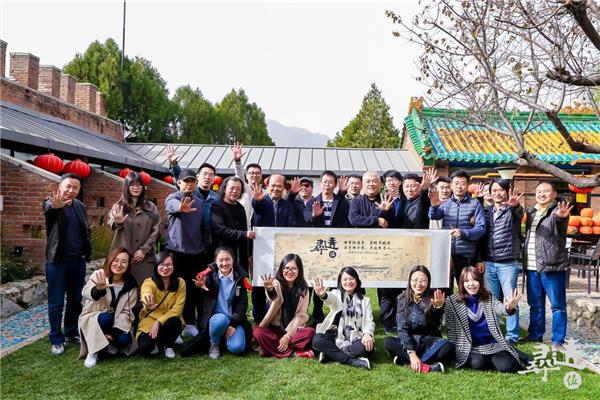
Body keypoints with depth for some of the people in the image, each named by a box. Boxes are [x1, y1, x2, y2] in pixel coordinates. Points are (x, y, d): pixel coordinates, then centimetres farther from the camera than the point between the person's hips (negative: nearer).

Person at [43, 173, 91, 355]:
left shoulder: (80, 206, 9)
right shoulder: (51, 202, -8)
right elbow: (48, 209, -33)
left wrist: (87, 250, 3)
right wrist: (55, 206, -57)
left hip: (78, 261, 5)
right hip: (58, 261, -5)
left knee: (76, 300, 14)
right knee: (56, 303, 4)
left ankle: (71, 333, 28)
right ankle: (56, 340, 16)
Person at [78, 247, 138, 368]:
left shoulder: (131, 285, -7)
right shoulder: (98, 275, -16)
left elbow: (127, 312, -8)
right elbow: (86, 292, -38)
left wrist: (115, 331, -23)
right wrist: (98, 289, -62)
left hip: (115, 322, 3)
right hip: (92, 319, -2)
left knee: (124, 340, -27)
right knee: (106, 318, -35)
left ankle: (110, 344, 9)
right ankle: (93, 352, -12)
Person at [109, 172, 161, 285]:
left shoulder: (151, 207, 11)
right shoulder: (118, 206, 8)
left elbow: (156, 230, 4)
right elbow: (111, 222, -12)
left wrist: (144, 250, -7)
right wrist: (117, 222, -36)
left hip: (145, 257, 1)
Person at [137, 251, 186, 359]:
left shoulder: (180, 283, -11)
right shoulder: (149, 282, -17)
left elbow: (178, 308, -14)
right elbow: (146, 293, -42)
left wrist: (159, 322, -27)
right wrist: (148, 304, -67)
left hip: (169, 321, 1)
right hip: (150, 321, -1)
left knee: (174, 322, -33)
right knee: (145, 347, -28)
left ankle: (168, 345, 0)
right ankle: (156, 343, 10)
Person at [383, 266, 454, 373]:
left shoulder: (433, 297, -9)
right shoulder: (403, 298, -6)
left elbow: (436, 324, -29)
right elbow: (402, 328, -12)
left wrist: (438, 306, -53)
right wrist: (411, 353, -26)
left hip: (430, 341, 0)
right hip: (410, 341, 1)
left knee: (448, 347, -30)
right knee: (388, 342, -26)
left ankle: (404, 360, -26)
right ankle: (427, 366, -30)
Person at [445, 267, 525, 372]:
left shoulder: (488, 298, 6)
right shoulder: (453, 301, -1)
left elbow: (500, 308, -16)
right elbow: (450, 329, 2)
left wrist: (509, 307, -40)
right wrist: (454, 351, -5)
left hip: (493, 345, 2)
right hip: (469, 348, -2)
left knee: (506, 366, -21)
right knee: (477, 364, -31)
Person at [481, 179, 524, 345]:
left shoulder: (512, 210, -1)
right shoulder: (486, 211, 12)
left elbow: (519, 213, -25)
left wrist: (515, 205, -49)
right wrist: (479, 259, 7)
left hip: (508, 263, -3)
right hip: (488, 263, 4)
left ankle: (512, 336, 11)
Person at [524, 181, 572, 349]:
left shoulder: (557, 211, -6)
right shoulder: (531, 212, 12)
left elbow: (561, 223, -27)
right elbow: (527, 234, 16)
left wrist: (561, 217, -54)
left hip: (552, 265, -6)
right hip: (532, 267, 6)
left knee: (557, 305, 3)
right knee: (535, 304, 15)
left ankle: (558, 339, 12)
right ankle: (535, 335, 26)